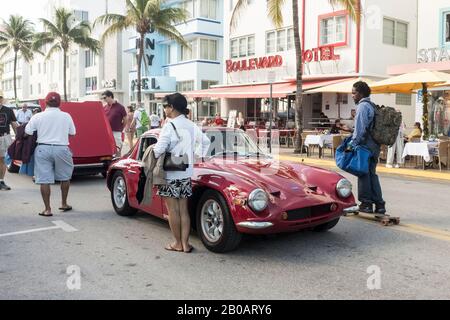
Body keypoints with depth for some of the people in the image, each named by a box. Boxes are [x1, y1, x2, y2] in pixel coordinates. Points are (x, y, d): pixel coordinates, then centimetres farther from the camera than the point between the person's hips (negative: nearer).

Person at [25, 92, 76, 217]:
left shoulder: (38, 117, -2)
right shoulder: (66, 116, 1)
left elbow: (27, 132, 0)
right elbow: (72, 133, 8)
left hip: (43, 149, -1)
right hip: (61, 149, 1)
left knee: (44, 180, 3)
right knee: (65, 177, 19)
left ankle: (47, 209, 5)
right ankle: (64, 204, 27)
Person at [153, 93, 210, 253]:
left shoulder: (169, 126, -15)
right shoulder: (191, 126, 5)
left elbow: (159, 150, -21)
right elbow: (206, 141, 12)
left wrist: (152, 152, 0)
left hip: (170, 175, -6)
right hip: (186, 174, 6)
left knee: (173, 210, 5)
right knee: (183, 210, 11)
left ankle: (178, 244, 14)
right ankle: (185, 244, 13)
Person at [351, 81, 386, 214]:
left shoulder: (363, 106, -11)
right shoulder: (372, 106, 17)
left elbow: (360, 129, -17)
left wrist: (352, 144, -14)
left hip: (365, 145, -9)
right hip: (374, 146, 9)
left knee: (364, 174, 0)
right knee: (372, 174, 13)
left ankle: (366, 204, 5)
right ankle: (379, 204, 14)